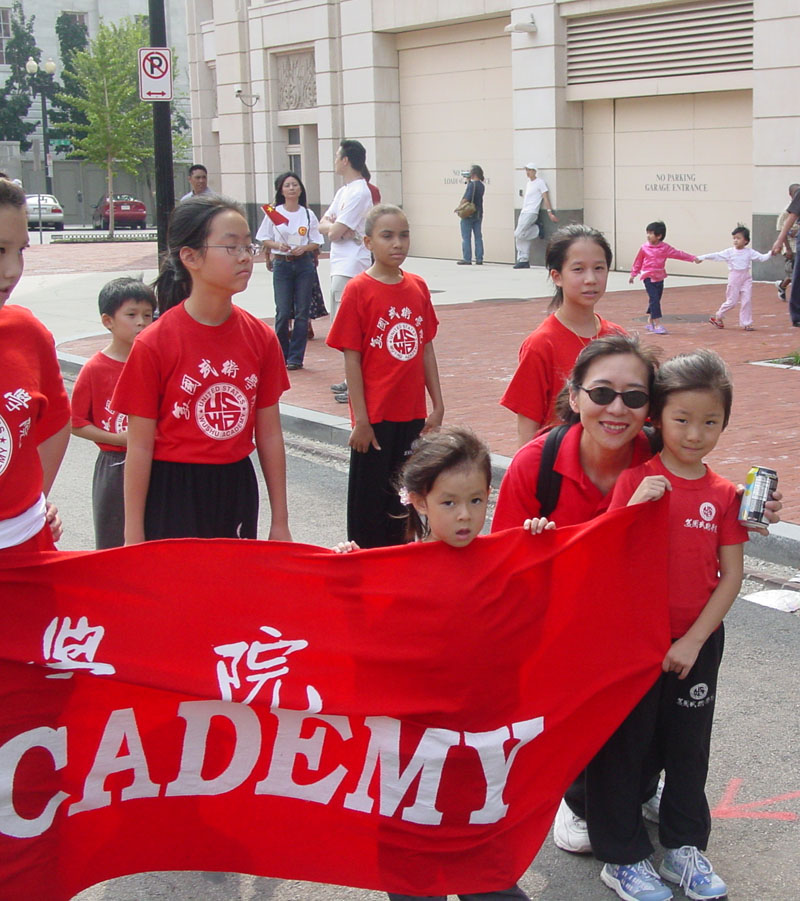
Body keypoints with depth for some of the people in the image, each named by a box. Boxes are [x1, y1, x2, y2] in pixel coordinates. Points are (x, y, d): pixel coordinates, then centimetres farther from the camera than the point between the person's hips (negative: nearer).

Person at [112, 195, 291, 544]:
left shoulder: (261, 338, 0)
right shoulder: (154, 345, -12)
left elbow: (269, 434, 5)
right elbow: (139, 448, -9)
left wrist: (280, 523, 7)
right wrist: (134, 538, -7)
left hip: (237, 492, 4)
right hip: (174, 497, -4)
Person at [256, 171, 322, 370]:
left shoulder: (308, 214, 4)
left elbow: (316, 243, 7)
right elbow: (265, 240, 6)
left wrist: (304, 248, -12)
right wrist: (278, 245, -13)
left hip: (304, 264, 1)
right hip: (282, 264, -1)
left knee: (301, 312, 0)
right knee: (283, 312, -5)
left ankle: (295, 357, 8)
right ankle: (280, 356, 11)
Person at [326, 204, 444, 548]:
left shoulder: (418, 287, 5)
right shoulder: (358, 290, -9)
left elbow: (426, 349, 11)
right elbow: (352, 359, -9)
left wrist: (437, 405, 9)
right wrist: (360, 420, -12)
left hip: (413, 415, 5)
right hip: (376, 417, -5)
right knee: (371, 497, 6)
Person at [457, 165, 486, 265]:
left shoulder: (471, 184, -15)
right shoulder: (482, 185, 8)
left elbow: (466, 198, -20)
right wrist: (468, 182, 13)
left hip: (468, 213, -7)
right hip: (478, 214, 7)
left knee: (466, 238, -2)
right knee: (478, 237, 8)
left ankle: (467, 259, -2)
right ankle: (479, 259, 7)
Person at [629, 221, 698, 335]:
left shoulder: (665, 247, -1)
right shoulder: (644, 247, -3)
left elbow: (678, 254, -1)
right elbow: (638, 261, 7)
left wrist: (692, 258, -6)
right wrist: (633, 274, 14)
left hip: (659, 277, 3)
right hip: (648, 277, -3)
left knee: (655, 300, 11)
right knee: (655, 300, -13)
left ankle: (650, 322, 28)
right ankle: (657, 324, -14)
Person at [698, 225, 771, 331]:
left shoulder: (749, 252, 3)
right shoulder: (729, 252, -1)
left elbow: (762, 258, 5)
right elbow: (716, 255, -3)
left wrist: (771, 253, -11)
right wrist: (701, 257, -7)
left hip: (746, 278, 2)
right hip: (734, 278, -2)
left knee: (747, 300, -3)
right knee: (732, 301, 0)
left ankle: (746, 323, 6)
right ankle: (718, 316, 22)